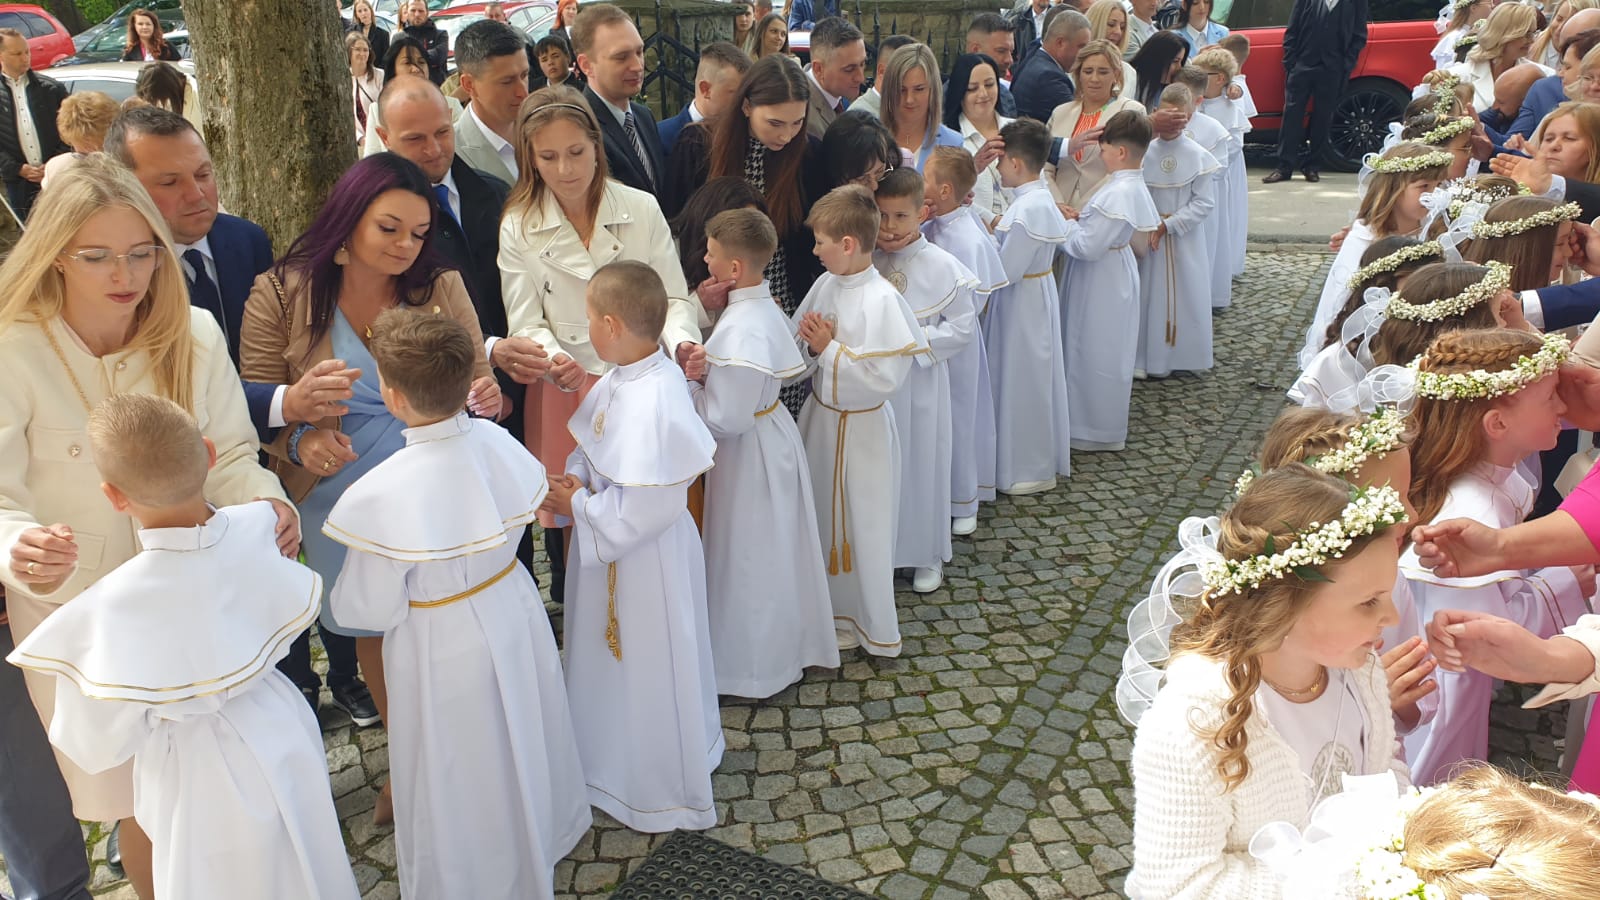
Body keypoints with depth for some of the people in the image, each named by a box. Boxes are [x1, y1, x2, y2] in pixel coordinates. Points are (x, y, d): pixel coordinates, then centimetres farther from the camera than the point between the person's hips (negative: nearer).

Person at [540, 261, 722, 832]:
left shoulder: (653, 403, -32)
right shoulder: (620, 381, -2)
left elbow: (645, 507, -30)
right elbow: (597, 450, 11)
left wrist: (579, 506, -18)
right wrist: (574, 481, -7)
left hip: (648, 558, -9)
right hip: (617, 553, 9)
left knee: (652, 670, 10)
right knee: (624, 665, 25)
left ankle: (668, 794, 31)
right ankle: (630, 764, 47)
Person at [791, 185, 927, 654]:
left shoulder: (880, 300, -22)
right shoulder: (825, 285, 0)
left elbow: (884, 378, -25)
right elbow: (800, 349, 9)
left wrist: (830, 347, -21)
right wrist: (812, 342, -12)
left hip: (860, 429, -7)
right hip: (821, 416, 7)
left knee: (859, 524, 6)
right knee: (822, 515, 17)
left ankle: (869, 625, 25)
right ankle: (830, 606, 37)